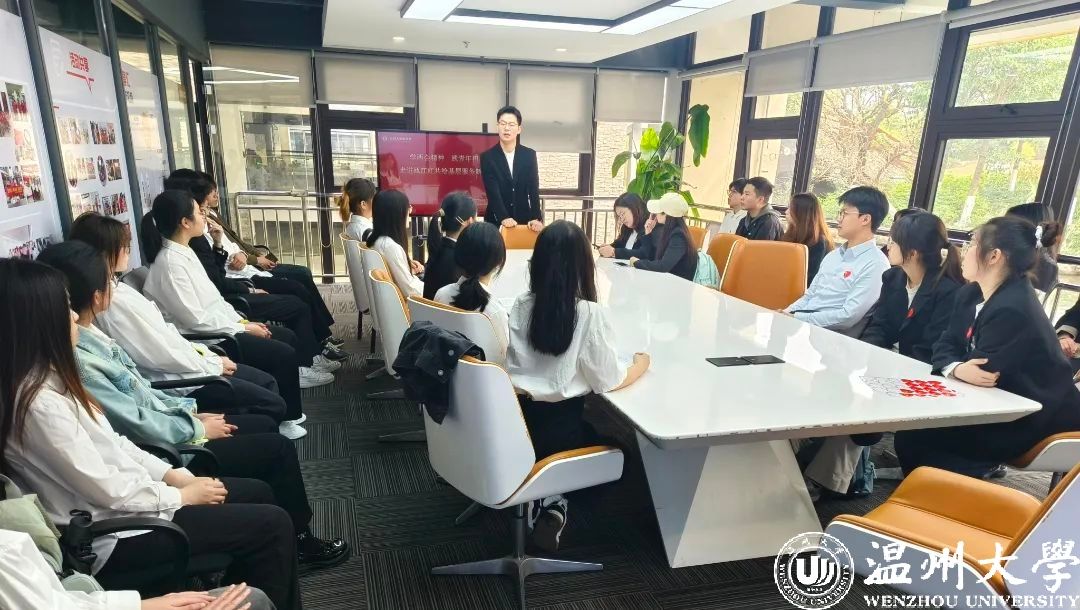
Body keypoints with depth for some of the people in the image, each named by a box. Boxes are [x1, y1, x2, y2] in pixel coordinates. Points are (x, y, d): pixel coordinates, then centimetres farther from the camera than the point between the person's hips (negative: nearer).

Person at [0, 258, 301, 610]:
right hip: (113, 535, -9)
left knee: (257, 492, 11)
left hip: (122, 498, 9)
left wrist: (173, 474, 3)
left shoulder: (46, 379, 4)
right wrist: (181, 495, -10)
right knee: (271, 525, -11)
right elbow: (107, 491, -23)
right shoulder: (38, 404, -26)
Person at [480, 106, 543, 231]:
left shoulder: (529, 155, 2)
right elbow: (492, 192, -13)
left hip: (524, 219, 2)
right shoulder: (487, 157, -4)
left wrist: (536, 218, -18)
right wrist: (503, 218, -27)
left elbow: (534, 189, -4)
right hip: (497, 221, -2)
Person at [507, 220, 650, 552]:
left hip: (518, 417, 6)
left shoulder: (521, 306, -2)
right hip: (560, 426, -5)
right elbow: (609, 381, -11)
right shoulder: (590, 315, -17)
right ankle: (556, 503, 8)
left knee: (597, 423, 31)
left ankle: (550, 499, 15)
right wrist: (641, 364, 9)